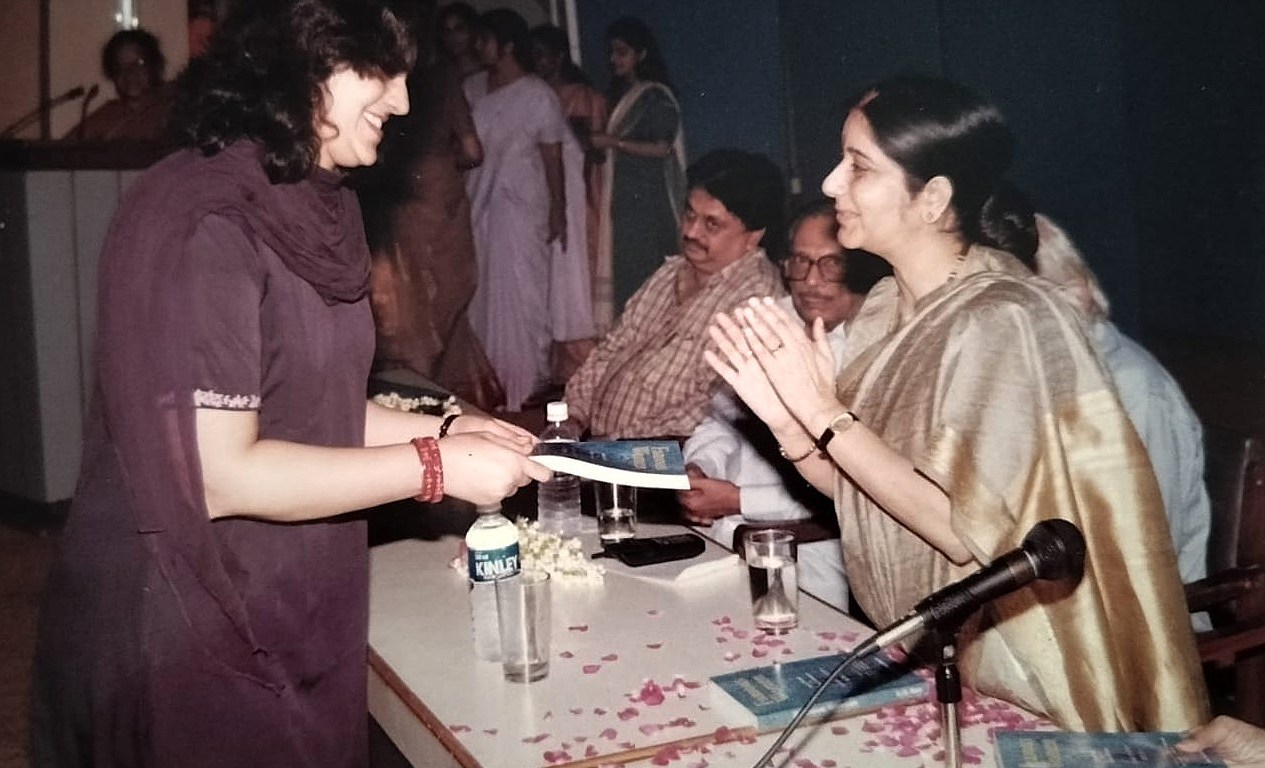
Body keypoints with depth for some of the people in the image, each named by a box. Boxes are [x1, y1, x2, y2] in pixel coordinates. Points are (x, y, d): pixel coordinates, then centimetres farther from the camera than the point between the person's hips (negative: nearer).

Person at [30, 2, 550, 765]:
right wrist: (437, 466, -19)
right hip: (187, 626, -8)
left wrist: (445, 431, -1)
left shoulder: (310, 208, 7)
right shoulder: (205, 223, -21)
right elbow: (219, 474, -24)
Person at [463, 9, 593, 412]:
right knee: (481, 293, 8)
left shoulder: (538, 95, -6)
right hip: (476, 203, 5)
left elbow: (553, 156, -4)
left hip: (520, 206, -5)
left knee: (520, 295, -2)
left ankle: (527, 384, 7)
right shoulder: (471, 87, 8)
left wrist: (559, 209, -6)